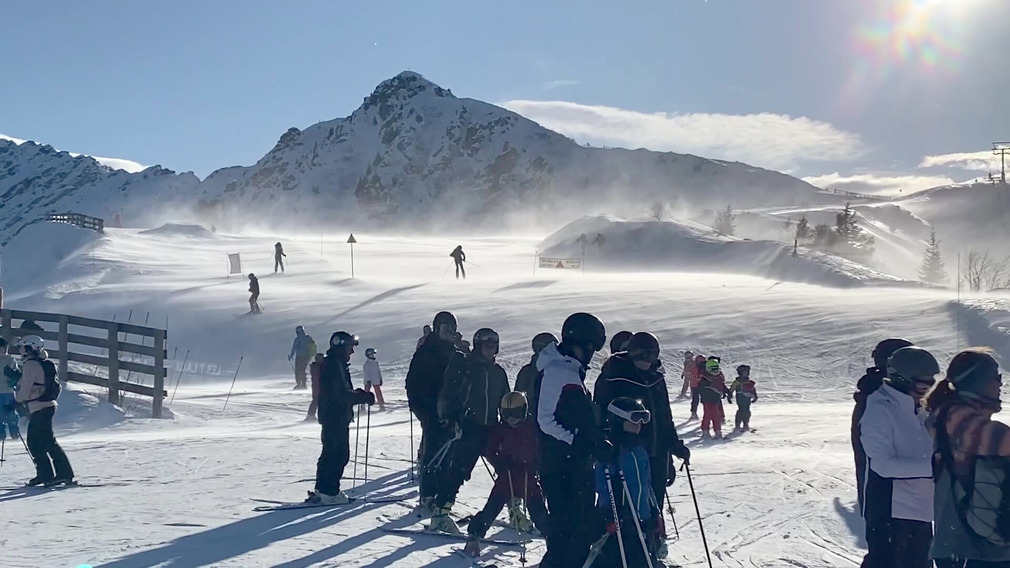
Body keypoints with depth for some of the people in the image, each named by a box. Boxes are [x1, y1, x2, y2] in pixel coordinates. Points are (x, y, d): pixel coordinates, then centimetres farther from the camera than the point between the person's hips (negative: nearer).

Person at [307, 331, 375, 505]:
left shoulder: (337, 364, 17)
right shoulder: (334, 365, -17)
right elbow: (342, 395, -22)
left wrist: (358, 394, 7)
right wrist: (365, 397, -15)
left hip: (332, 417, 11)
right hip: (336, 417, -11)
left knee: (331, 453, 15)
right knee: (339, 454, -8)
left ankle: (321, 490, 21)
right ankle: (329, 492, -6)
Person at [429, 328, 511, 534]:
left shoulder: (498, 372, 19)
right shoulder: (462, 364, 3)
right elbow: (446, 394, -1)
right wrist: (448, 418, -12)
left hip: (489, 430, 6)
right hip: (465, 427, -6)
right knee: (457, 469, -15)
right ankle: (440, 513, -12)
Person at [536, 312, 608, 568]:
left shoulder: (572, 371, 17)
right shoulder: (555, 371, -13)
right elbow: (546, 420, -18)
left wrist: (598, 440, 10)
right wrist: (578, 441, -23)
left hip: (578, 463, 10)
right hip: (560, 465, -10)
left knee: (584, 525, 13)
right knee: (568, 526, -10)